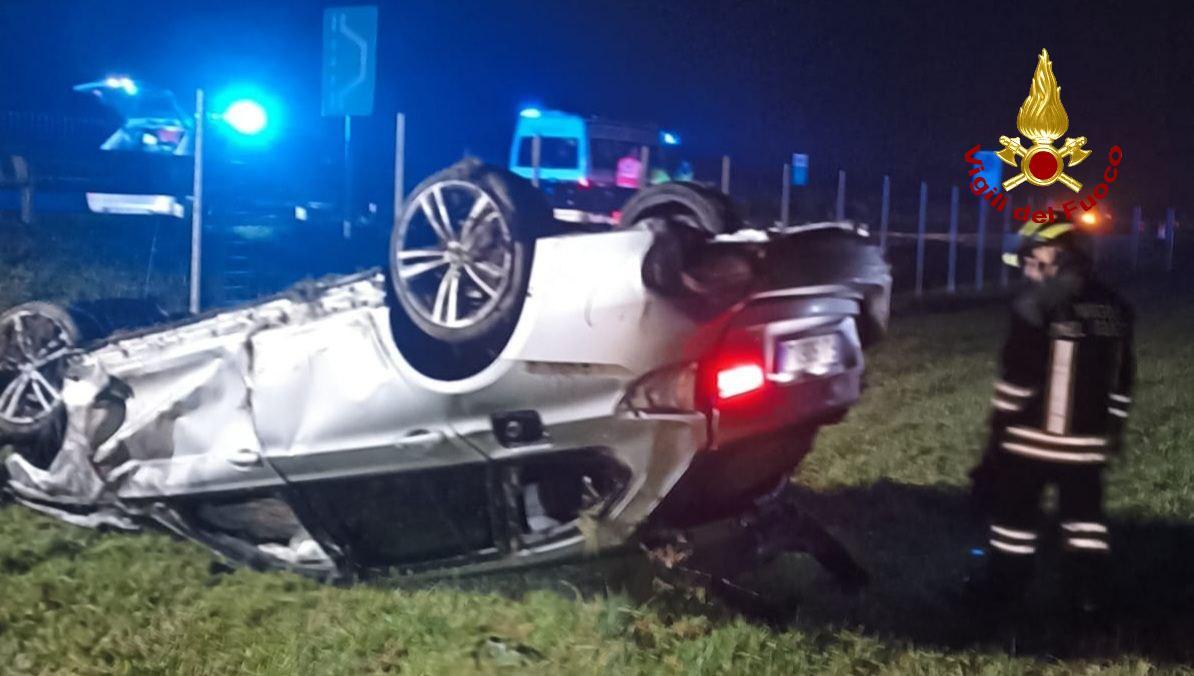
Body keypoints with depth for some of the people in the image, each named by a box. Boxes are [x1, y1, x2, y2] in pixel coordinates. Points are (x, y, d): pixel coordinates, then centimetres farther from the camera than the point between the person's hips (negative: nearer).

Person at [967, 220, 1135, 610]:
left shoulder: (1037, 304, -16)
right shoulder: (1114, 307, 5)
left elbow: (1018, 373, -14)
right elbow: (1122, 379, 12)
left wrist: (1001, 421, -4)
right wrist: (1114, 427, 21)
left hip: (1034, 435, -5)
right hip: (1088, 438, 5)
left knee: (1013, 507, 8)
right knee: (1083, 508, 15)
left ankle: (1005, 582, 17)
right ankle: (1087, 586, 16)